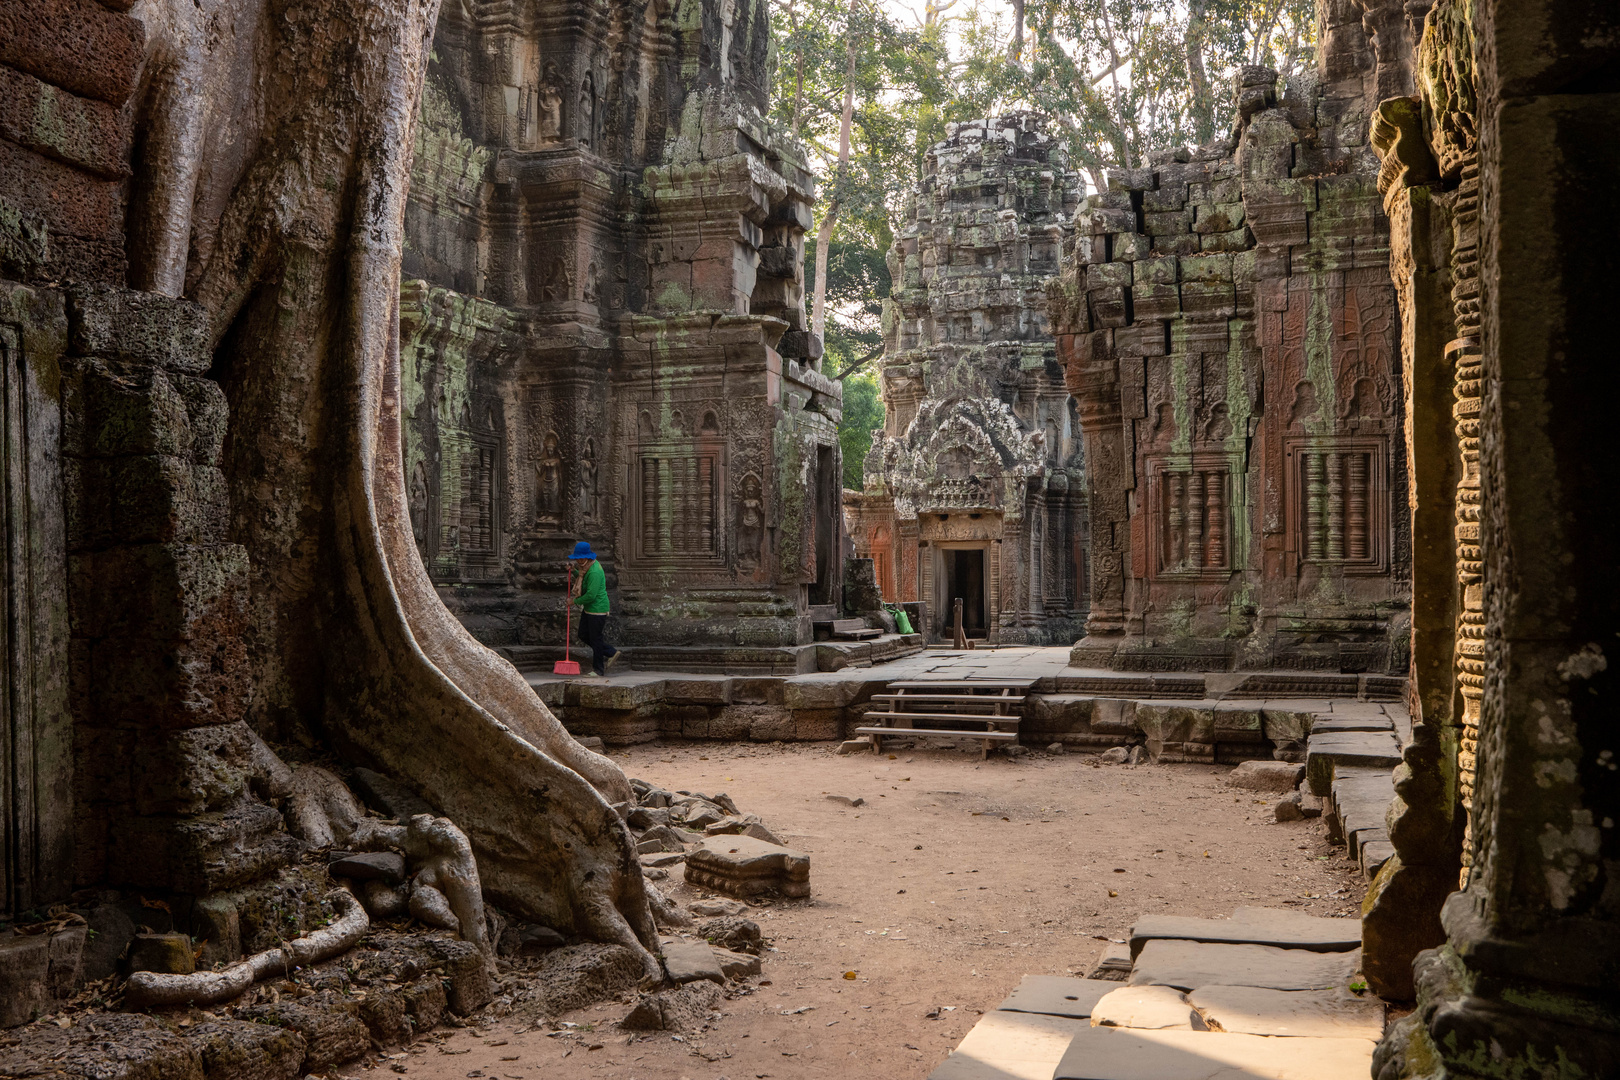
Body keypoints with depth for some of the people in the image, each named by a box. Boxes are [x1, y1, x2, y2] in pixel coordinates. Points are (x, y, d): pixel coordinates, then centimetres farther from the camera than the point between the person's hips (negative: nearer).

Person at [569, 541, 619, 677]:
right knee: (583, 635, 14)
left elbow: (591, 595, -27)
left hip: (598, 609, -10)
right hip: (588, 609, 10)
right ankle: (611, 653, 23)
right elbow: (583, 579, 28)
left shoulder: (594, 572, -25)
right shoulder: (588, 567, 7)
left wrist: (575, 601, -14)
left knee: (595, 638, -1)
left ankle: (598, 670, 11)